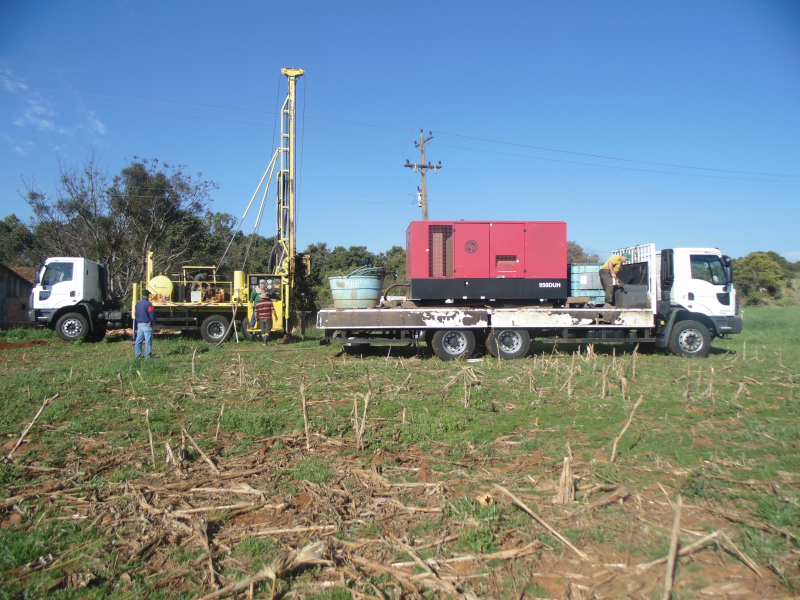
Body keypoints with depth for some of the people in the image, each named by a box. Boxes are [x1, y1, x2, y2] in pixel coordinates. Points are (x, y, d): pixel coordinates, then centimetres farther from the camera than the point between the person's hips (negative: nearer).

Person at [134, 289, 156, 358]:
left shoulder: (138, 304, 12)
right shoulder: (148, 303, -12)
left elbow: (136, 314, 19)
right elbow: (152, 314, -13)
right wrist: (152, 321, -1)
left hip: (139, 324, 7)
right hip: (147, 324, -7)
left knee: (138, 340, 12)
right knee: (148, 340, -4)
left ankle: (137, 354, 15)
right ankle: (147, 355, -5)